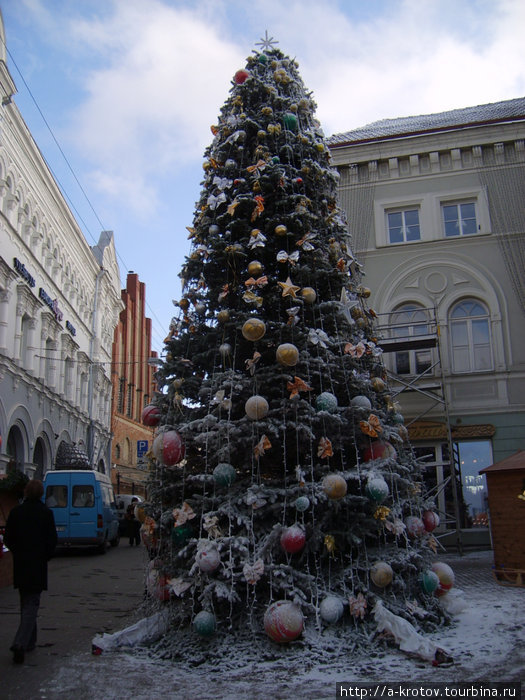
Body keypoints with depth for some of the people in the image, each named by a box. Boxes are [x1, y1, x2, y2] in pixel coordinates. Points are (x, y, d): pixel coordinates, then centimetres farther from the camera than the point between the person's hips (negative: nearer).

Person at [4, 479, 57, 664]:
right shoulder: (46, 513, -10)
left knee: (25, 603, 18)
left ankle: (29, 641, 26)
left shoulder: (16, 511, -2)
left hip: (20, 565, 4)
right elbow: (52, 539, -7)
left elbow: (8, 539, 3)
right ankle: (20, 644, -14)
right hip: (37, 566, -3)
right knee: (32, 604, 0)